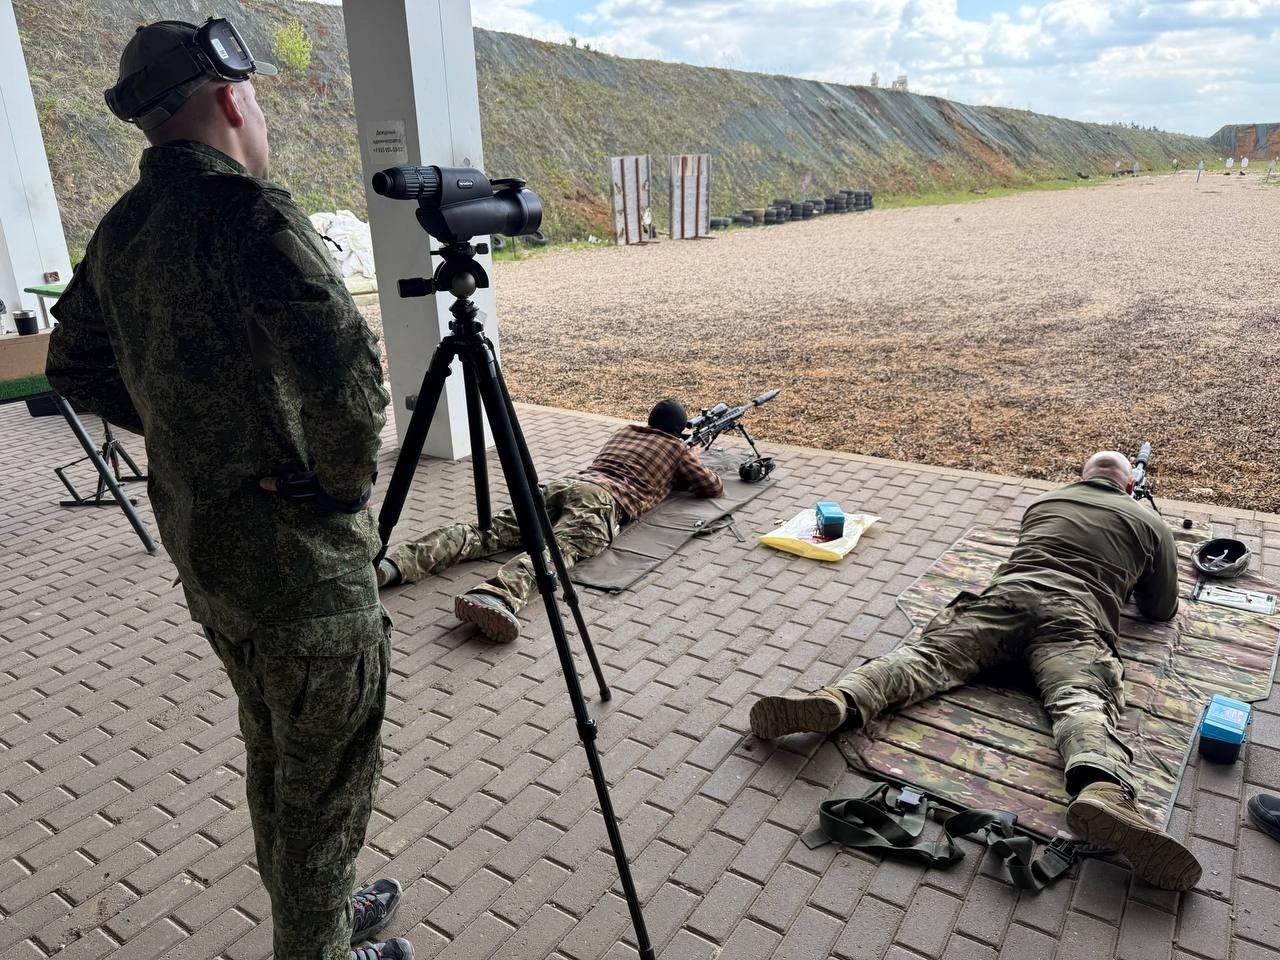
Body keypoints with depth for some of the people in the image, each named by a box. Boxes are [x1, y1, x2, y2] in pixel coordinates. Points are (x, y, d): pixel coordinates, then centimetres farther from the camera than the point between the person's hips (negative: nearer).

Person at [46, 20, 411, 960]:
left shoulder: (120, 231, 6)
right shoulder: (248, 213, -20)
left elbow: (74, 367, 18)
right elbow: (343, 369, -34)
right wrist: (347, 478, -17)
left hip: (203, 550, 9)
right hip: (301, 563, -9)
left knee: (275, 757, 25)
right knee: (327, 778, 10)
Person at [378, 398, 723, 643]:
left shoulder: (626, 430, 39)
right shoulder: (678, 448, 24)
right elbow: (714, 487, 30)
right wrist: (692, 462, 51)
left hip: (566, 483, 5)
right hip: (605, 500, -5)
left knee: (491, 531, -10)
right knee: (560, 548, -32)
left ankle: (393, 563, -28)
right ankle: (495, 597, -63)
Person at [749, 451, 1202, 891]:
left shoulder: (1042, 500, 34)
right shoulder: (1151, 522, 27)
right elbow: (1162, 610, 34)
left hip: (1006, 593, 1)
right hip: (1076, 616, -1)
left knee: (927, 653, -15)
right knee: (1084, 702, -24)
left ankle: (838, 700, -42)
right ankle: (1103, 792, -58)